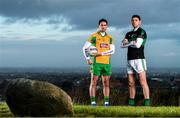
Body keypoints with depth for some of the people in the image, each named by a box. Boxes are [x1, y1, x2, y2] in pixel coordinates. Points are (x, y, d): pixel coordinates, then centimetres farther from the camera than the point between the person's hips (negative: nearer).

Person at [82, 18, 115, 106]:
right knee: (94, 82, -3)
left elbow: (112, 50, 1)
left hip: (107, 63, 3)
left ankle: (106, 102, 9)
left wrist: (101, 53, -12)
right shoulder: (94, 36, 2)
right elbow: (85, 48, 1)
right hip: (96, 62, -3)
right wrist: (88, 59, -6)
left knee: (106, 83, 5)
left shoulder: (110, 38, 12)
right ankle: (93, 101, 1)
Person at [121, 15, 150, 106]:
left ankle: (147, 104, -15)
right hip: (130, 60, 7)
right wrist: (133, 43, -12)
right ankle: (131, 104, 14)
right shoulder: (128, 34, 18)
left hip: (139, 60, -7)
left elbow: (138, 45, -19)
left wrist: (128, 43, -1)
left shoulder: (142, 32, -5)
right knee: (131, 83, 8)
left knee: (143, 82, -12)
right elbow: (122, 45, 3)